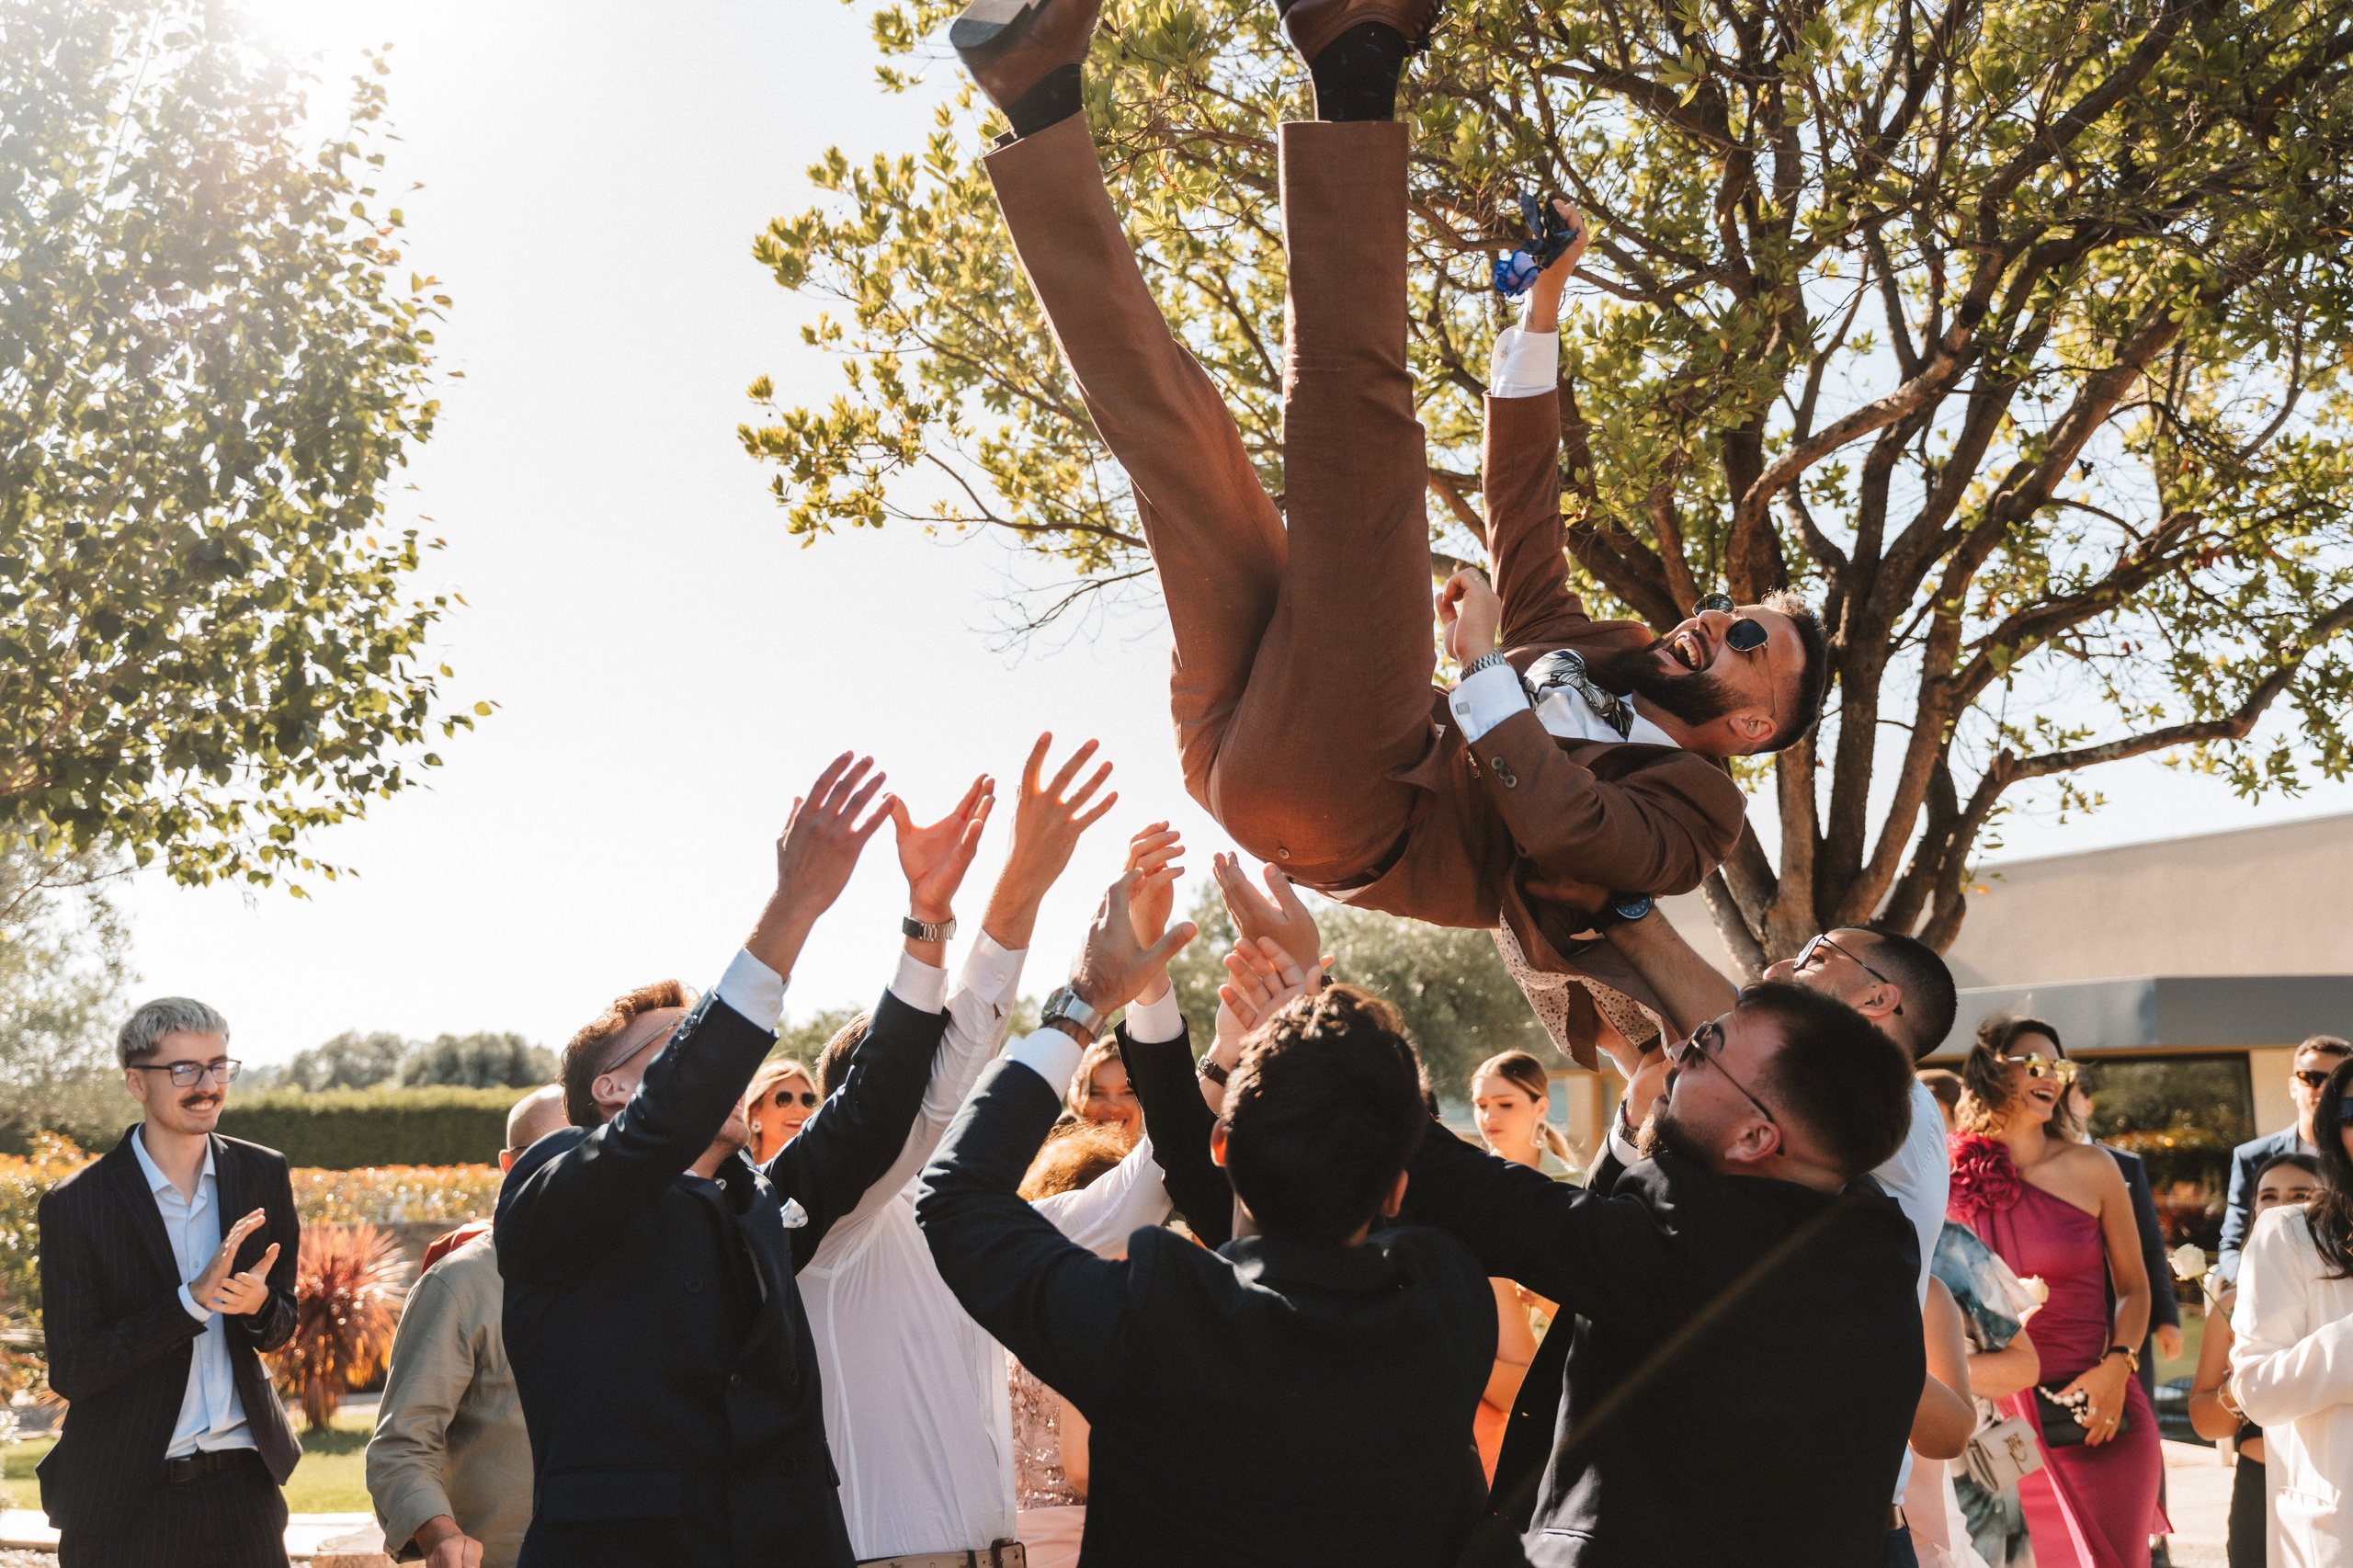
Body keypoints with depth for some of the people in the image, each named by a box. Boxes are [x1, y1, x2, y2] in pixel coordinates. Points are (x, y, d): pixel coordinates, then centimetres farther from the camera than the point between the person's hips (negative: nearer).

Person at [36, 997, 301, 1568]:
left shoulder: (263, 1175, 3)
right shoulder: (75, 1205, -9)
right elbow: (70, 1372, -12)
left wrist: (258, 1305, -12)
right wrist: (193, 1299, -22)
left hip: (242, 1484, 3)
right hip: (122, 1498, -3)